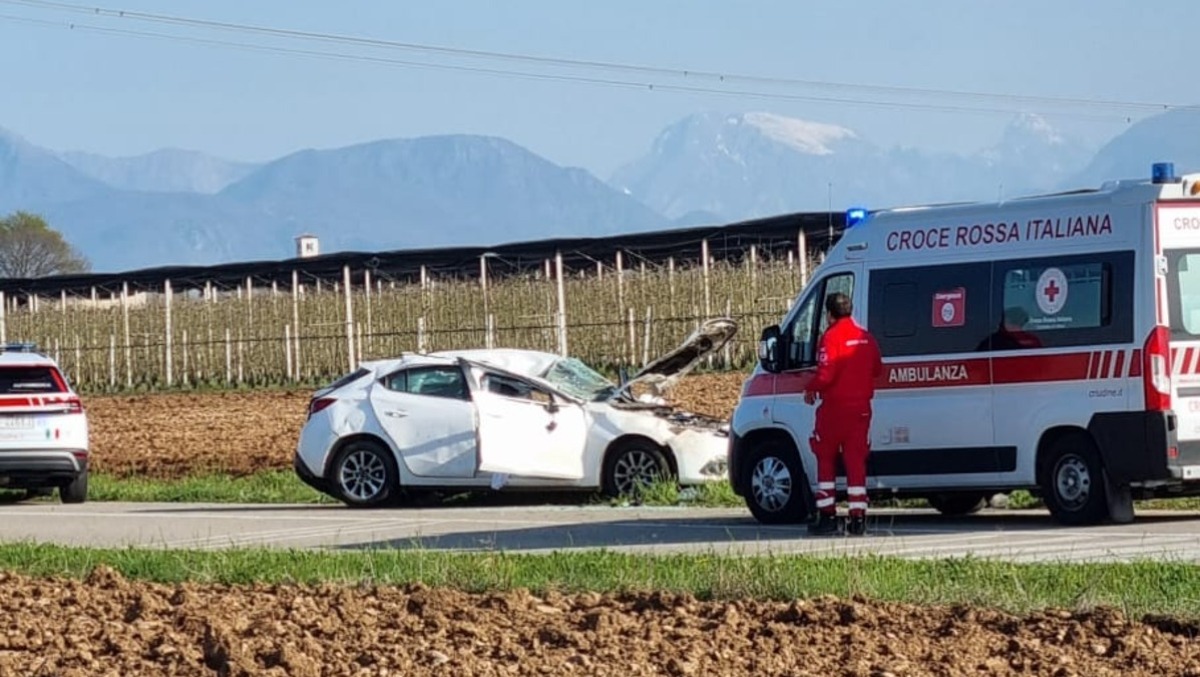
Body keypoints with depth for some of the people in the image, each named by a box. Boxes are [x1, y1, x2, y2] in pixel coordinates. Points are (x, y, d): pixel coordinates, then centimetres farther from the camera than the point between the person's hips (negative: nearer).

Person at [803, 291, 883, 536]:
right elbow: (877, 370, 15)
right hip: (860, 408, 5)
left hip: (834, 408, -5)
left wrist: (811, 389, -1)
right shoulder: (866, 338, 7)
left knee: (826, 460, 8)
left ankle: (827, 515, 5)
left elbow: (826, 374, -19)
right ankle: (858, 517, 0)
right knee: (856, 461, 6)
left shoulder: (832, 337, -13)